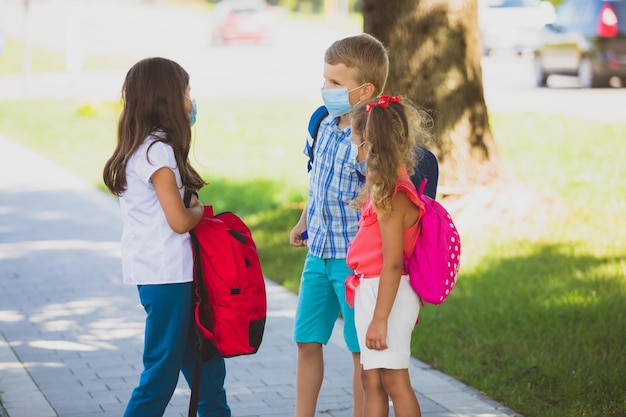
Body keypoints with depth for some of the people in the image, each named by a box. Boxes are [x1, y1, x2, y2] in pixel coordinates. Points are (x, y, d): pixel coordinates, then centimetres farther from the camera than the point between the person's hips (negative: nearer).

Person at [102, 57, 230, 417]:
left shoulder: (140, 148, 13)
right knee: (163, 372, -3)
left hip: (165, 270, 10)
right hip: (167, 273, -10)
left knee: (204, 360, 16)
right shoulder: (158, 150, -16)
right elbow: (180, 220, -19)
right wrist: (201, 211, -2)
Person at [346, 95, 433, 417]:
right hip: (370, 291, 10)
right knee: (371, 380, 12)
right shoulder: (386, 188, 10)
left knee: (394, 381, -3)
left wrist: (379, 318, -21)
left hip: (387, 294, -10)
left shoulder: (392, 196, -19)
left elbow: (393, 264, -21)